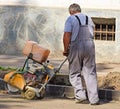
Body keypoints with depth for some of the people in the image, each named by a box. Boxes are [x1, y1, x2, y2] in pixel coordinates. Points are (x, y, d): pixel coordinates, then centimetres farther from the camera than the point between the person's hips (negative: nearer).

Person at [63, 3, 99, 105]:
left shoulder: (70, 19, 0)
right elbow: (91, 33, 17)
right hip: (90, 45, 4)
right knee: (90, 73, 6)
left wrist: (66, 49, 0)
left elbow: (67, 35, -8)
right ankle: (94, 98, 3)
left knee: (75, 73, 10)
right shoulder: (89, 19, 16)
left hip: (76, 47, -4)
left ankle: (80, 95, 1)